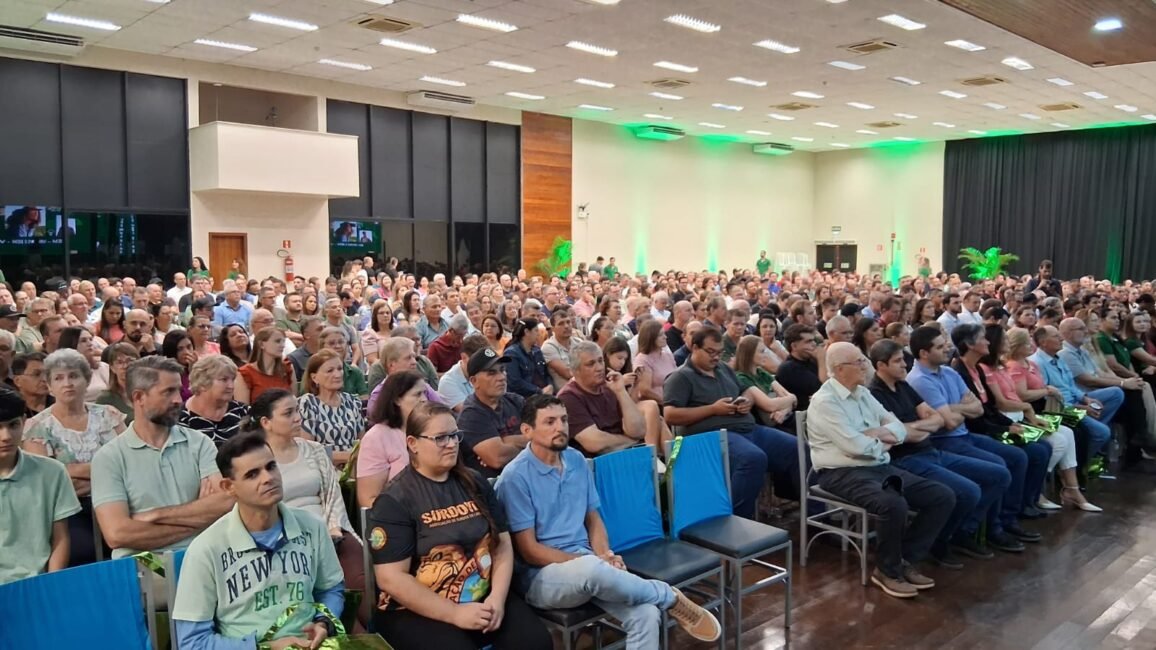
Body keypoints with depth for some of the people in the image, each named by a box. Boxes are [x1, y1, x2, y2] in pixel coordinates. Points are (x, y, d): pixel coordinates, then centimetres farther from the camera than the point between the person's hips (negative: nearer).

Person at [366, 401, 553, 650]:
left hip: (482, 598, 4)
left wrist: (497, 597, -7)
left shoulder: (475, 484, 8)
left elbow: (502, 545, 10)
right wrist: (455, 614, -16)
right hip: (417, 612, -4)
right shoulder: (394, 501, -7)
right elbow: (391, 578, -13)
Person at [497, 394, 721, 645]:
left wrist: (604, 555, -7)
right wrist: (594, 561, -17)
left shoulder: (577, 460, 8)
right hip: (542, 574, -5)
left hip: (586, 563, 6)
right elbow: (529, 550, -12)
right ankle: (671, 598, -14)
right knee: (592, 569, -38)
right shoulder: (515, 477, -11)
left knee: (646, 615, -23)